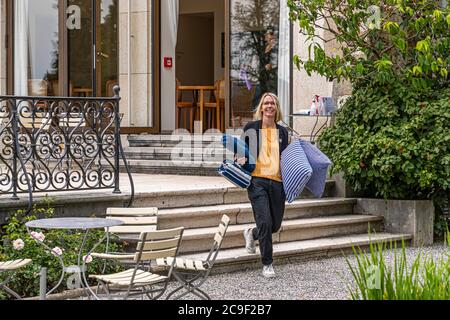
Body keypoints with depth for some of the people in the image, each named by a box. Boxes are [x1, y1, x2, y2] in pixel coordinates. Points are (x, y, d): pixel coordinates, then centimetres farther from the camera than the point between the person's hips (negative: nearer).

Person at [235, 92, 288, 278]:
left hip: (277, 182, 4)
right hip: (257, 181, -4)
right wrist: (240, 160, -10)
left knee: (275, 224, 8)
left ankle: (252, 234, 41)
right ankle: (267, 264, 1)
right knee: (265, 222, -13)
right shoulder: (251, 128, 5)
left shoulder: (282, 132, 15)